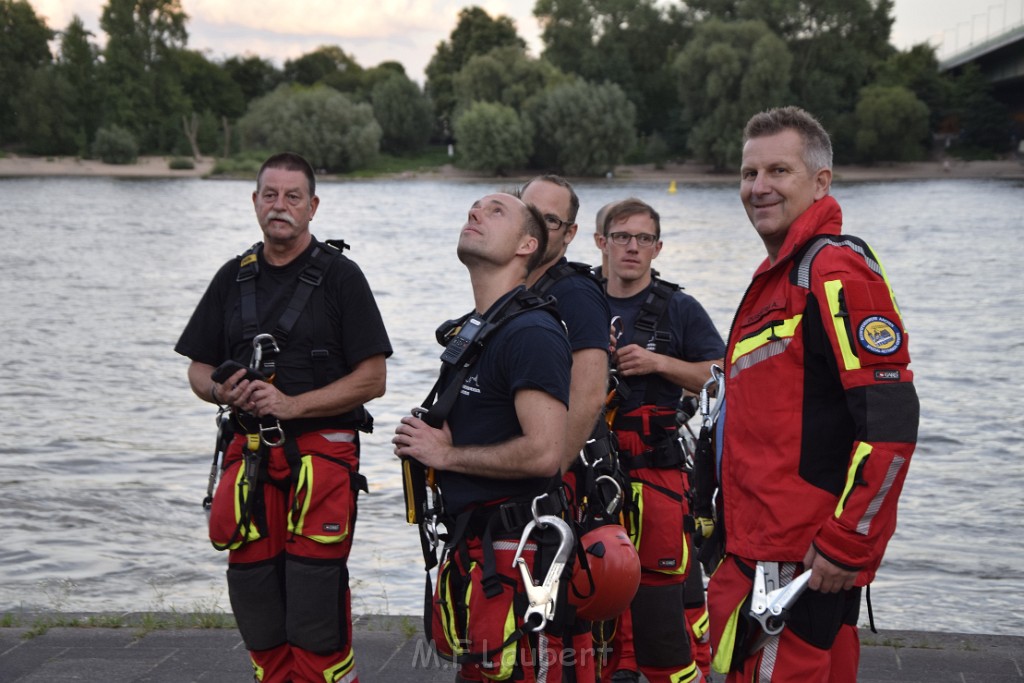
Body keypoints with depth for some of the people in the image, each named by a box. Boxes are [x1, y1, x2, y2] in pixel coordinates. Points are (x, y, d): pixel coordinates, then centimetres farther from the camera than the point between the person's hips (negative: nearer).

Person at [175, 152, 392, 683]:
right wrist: (223, 391, -6)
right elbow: (198, 369, 17)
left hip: (321, 453, -5)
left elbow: (372, 379, -7)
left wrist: (292, 404, -16)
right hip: (249, 454, 5)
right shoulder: (233, 278, 13)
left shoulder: (340, 276, -2)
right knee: (255, 599, 9)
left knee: (315, 604, -7)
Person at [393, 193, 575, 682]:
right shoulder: (468, 330, 16)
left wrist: (446, 454, -15)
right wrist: (424, 440, 6)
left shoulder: (531, 332, -16)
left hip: (513, 552, -10)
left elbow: (543, 452, -26)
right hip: (467, 545, 10)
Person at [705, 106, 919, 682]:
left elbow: (891, 423, -21)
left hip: (806, 561, -10)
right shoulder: (778, 275, 18)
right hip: (762, 546, 10)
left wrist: (847, 545, -20)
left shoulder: (837, 272, -14)